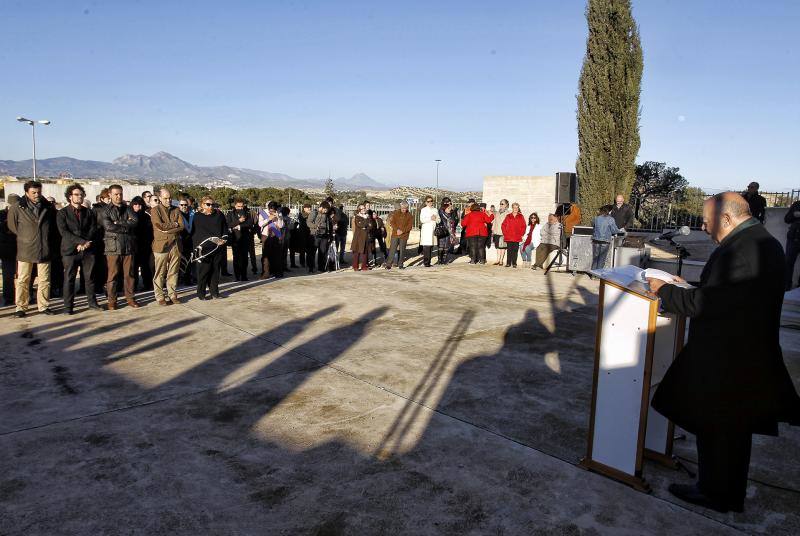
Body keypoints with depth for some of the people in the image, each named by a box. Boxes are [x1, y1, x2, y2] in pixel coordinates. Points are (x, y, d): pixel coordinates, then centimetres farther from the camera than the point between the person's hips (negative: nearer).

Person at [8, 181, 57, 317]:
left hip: (44, 250, 2)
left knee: (45, 280, 8)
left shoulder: (49, 207, 2)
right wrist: (24, 237, 8)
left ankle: (43, 306, 17)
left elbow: (53, 225, 15)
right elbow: (12, 226, 8)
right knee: (22, 281, 3)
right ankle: (21, 307, 12)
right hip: (25, 250, -2)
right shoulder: (16, 208, -4)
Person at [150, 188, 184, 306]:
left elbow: (181, 226, 1)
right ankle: (160, 297, 6)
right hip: (161, 244, -4)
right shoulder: (155, 210, 3)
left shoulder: (176, 210, 14)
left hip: (176, 244, 4)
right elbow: (160, 225, -12)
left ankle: (173, 295, 16)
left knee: (173, 272, 7)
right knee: (160, 273, -1)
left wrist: (167, 229, -9)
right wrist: (174, 224, -3)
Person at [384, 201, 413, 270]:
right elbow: (392, 222, 1)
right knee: (392, 249, -4)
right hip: (395, 234, 0)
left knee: (402, 250, 4)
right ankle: (388, 264, -2)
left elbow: (410, 226, -2)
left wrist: (402, 231, -14)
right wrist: (397, 229, -13)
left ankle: (400, 264, 12)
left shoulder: (409, 215, 4)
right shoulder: (395, 213, 5)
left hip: (404, 235, 0)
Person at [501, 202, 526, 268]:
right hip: (509, 237, 1)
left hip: (517, 237, -1)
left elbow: (523, 227, 6)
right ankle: (508, 263, 6)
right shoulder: (508, 216, 9)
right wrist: (505, 233, 1)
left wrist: (521, 234, -3)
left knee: (515, 250, -1)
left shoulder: (521, 217, 7)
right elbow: (503, 225, 10)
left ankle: (514, 263, 4)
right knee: (509, 250, 1)